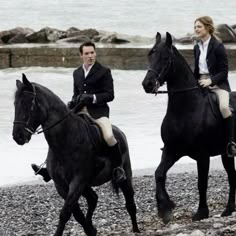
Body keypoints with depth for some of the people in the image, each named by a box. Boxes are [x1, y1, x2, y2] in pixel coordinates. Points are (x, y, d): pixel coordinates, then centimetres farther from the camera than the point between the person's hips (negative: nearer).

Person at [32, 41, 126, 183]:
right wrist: (72, 102, 2)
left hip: (98, 110, -6)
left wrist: (92, 98, -20)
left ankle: (118, 167, -12)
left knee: (109, 136, -30)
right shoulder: (77, 73, 16)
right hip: (80, 111, 6)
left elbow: (110, 95, -6)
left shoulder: (104, 72, -2)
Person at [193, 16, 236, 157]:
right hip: (201, 84, 7)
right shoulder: (197, 47, 11)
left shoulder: (218, 46, -10)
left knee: (224, 107, -33)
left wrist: (210, 80, -24)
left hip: (218, 84, -7)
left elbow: (224, 71, -11)